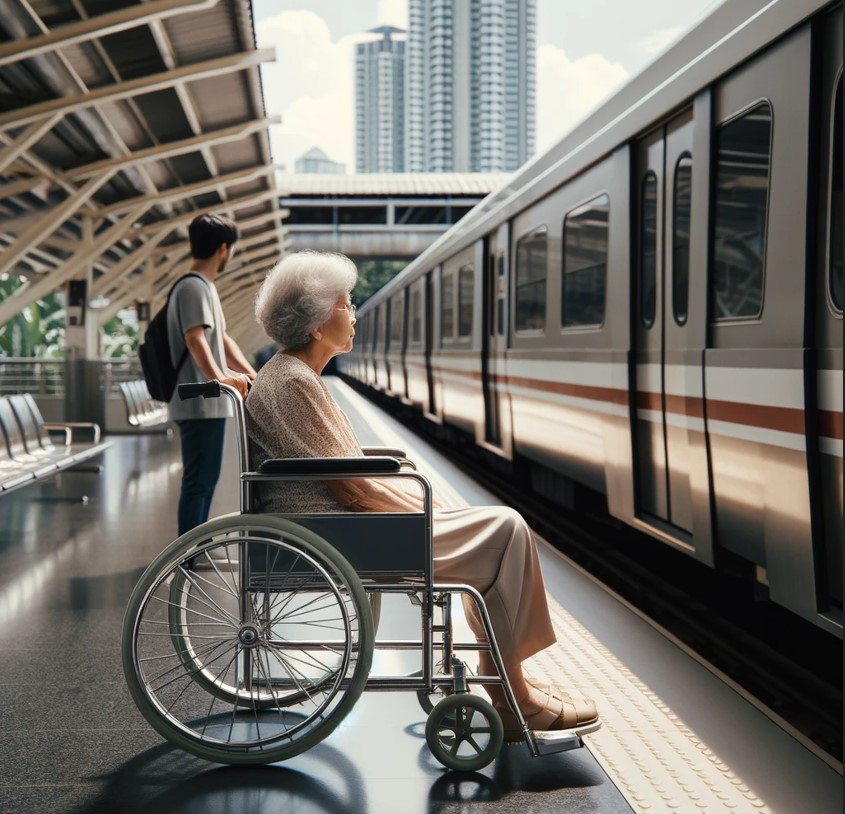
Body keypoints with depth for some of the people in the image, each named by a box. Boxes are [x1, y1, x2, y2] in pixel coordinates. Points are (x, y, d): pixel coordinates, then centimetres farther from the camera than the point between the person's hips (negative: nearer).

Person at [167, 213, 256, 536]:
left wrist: (250, 374, 16)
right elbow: (195, 340, -29)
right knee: (198, 481, -8)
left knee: (206, 478, 15)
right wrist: (218, 377, -41)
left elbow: (221, 338, 24)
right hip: (200, 404, -11)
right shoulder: (194, 287, -14)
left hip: (209, 402, 11)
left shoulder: (204, 287, 18)